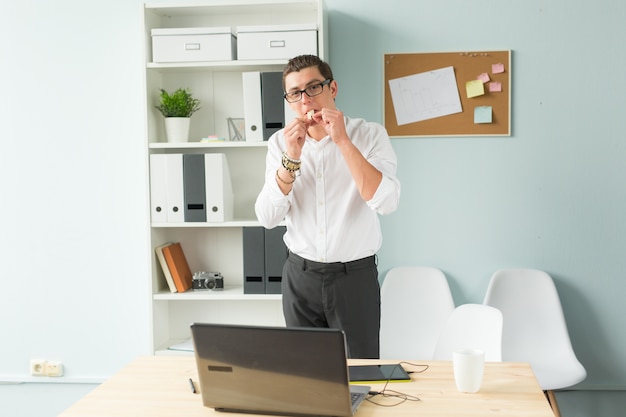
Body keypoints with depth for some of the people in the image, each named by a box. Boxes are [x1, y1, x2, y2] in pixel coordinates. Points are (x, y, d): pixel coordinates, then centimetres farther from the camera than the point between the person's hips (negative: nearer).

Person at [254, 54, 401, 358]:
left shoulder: (370, 135, -7)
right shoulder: (280, 143, 2)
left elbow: (386, 202, -22)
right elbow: (267, 218, -7)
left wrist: (342, 140, -24)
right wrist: (291, 159, -19)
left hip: (355, 275, -2)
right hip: (300, 274, 3)